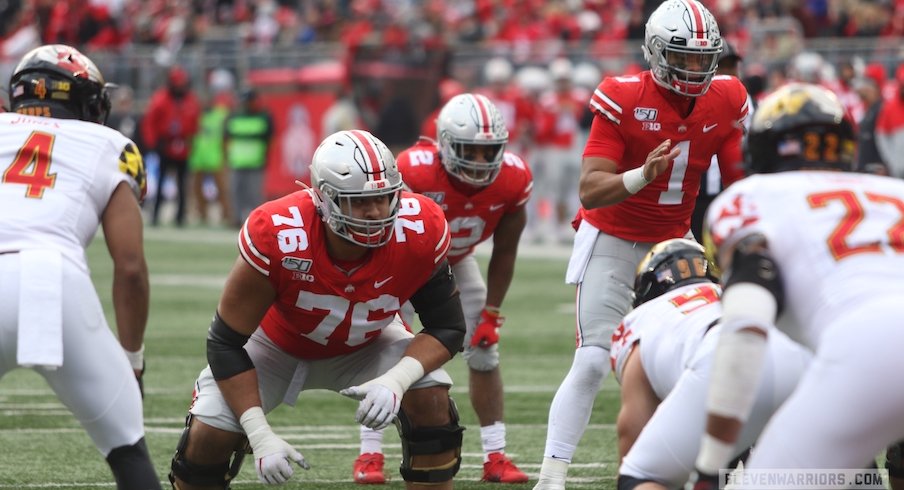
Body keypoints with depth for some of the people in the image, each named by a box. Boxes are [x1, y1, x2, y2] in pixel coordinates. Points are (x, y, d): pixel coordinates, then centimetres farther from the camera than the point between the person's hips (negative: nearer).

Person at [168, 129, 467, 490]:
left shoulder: (419, 233, -32)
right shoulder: (277, 238, -39)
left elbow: (448, 328, -19)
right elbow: (225, 344, -27)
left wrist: (397, 379, -39)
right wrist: (260, 436, -32)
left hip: (366, 344, 2)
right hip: (277, 343, -2)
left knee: (431, 401, -23)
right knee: (209, 435, -17)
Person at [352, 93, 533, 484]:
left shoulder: (513, 180, -26)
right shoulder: (415, 171, -39)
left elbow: (504, 253, -10)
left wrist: (491, 313, -9)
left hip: (456, 261, 4)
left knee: (484, 349, -2)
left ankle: (495, 456, 4)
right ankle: (369, 455, -8)